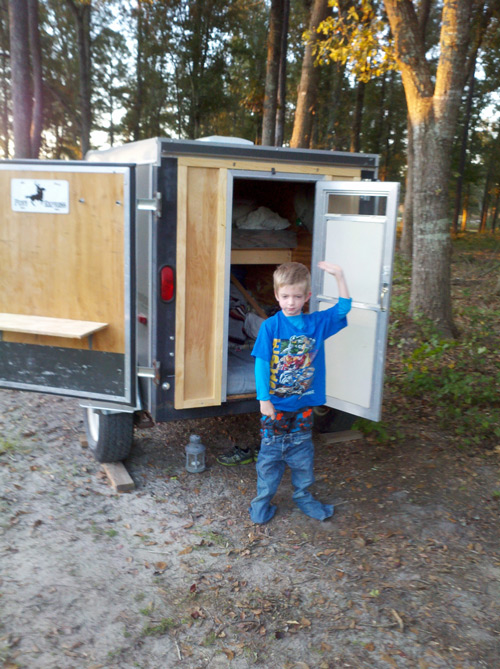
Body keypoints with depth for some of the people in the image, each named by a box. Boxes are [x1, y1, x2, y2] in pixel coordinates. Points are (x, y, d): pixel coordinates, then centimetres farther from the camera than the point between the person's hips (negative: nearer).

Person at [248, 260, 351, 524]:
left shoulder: (317, 323, -1)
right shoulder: (270, 326, -10)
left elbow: (343, 308, 1)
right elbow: (261, 363, -9)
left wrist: (339, 276, -11)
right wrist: (264, 399, -12)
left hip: (303, 405, 3)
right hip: (275, 405, -3)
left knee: (302, 453, 16)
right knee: (270, 453, 9)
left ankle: (303, 496, 35)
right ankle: (262, 500, 25)